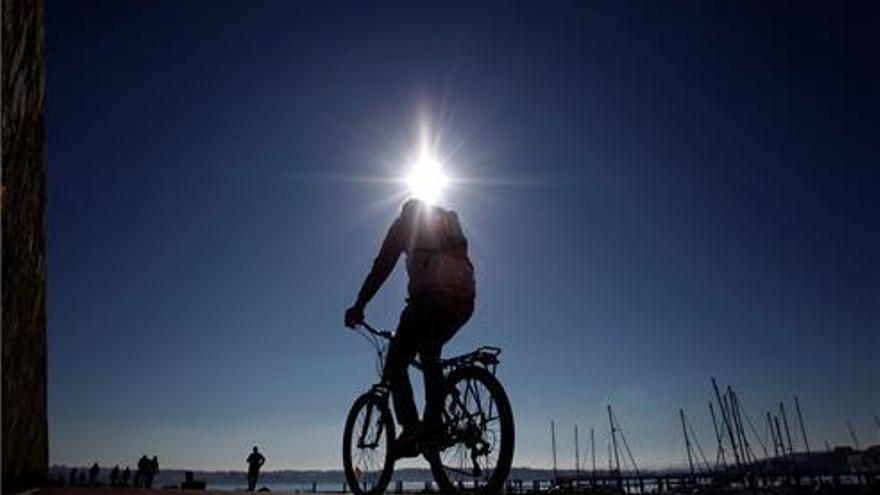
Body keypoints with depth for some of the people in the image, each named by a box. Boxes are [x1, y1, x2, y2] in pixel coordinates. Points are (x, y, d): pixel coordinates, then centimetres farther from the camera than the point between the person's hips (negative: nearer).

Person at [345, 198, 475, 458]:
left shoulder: (406, 222, 17)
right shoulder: (448, 223, 34)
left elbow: (382, 266, 7)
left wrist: (358, 306, 9)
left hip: (432, 295, -6)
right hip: (465, 300, 6)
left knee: (395, 365, 5)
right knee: (430, 358, 26)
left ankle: (411, 429, -9)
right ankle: (433, 423, 16)